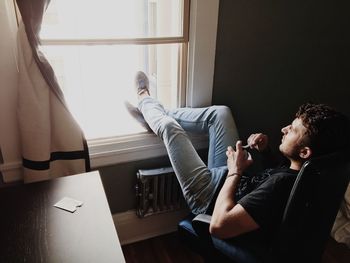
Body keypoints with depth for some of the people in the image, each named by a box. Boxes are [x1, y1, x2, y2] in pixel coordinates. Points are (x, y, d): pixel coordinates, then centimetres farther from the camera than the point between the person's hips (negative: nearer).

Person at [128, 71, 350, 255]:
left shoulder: (284, 184, -40)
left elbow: (219, 226, -41)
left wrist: (235, 172, -31)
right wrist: (266, 152, -5)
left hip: (211, 195, -7)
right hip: (230, 179, 8)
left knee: (170, 127, -3)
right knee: (220, 112, 7)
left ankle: (146, 101, 35)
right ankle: (159, 112, 28)